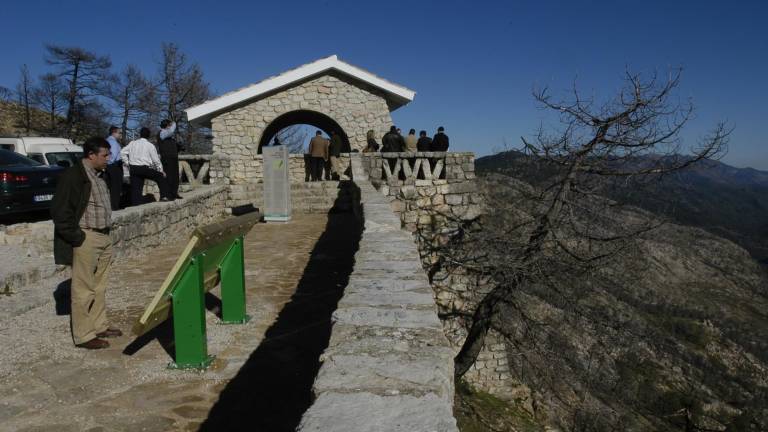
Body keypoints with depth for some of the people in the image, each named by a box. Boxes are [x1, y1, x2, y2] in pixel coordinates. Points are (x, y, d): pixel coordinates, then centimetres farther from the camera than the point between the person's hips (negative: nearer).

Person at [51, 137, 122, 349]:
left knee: (99, 288, 16)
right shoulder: (73, 176, -13)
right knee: (84, 289, -2)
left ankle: (99, 326, 27)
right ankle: (83, 336, 6)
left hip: (103, 238, 9)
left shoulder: (98, 175, 14)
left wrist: (106, 233, 15)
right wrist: (77, 238, -16)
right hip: (85, 239, -9)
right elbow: (60, 211, -17)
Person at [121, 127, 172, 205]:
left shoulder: (133, 143, 9)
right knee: (160, 177, 12)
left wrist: (126, 163, 14)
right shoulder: (150, 145, 0)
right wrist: (161, 170, 11)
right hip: (145, 168, -4)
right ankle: (165, 196, 4)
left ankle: (136, 204, 4)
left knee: (136, 188, 5)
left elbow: (122, 152, 6)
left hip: (133, 168, 4)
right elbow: (156, 160, 2)